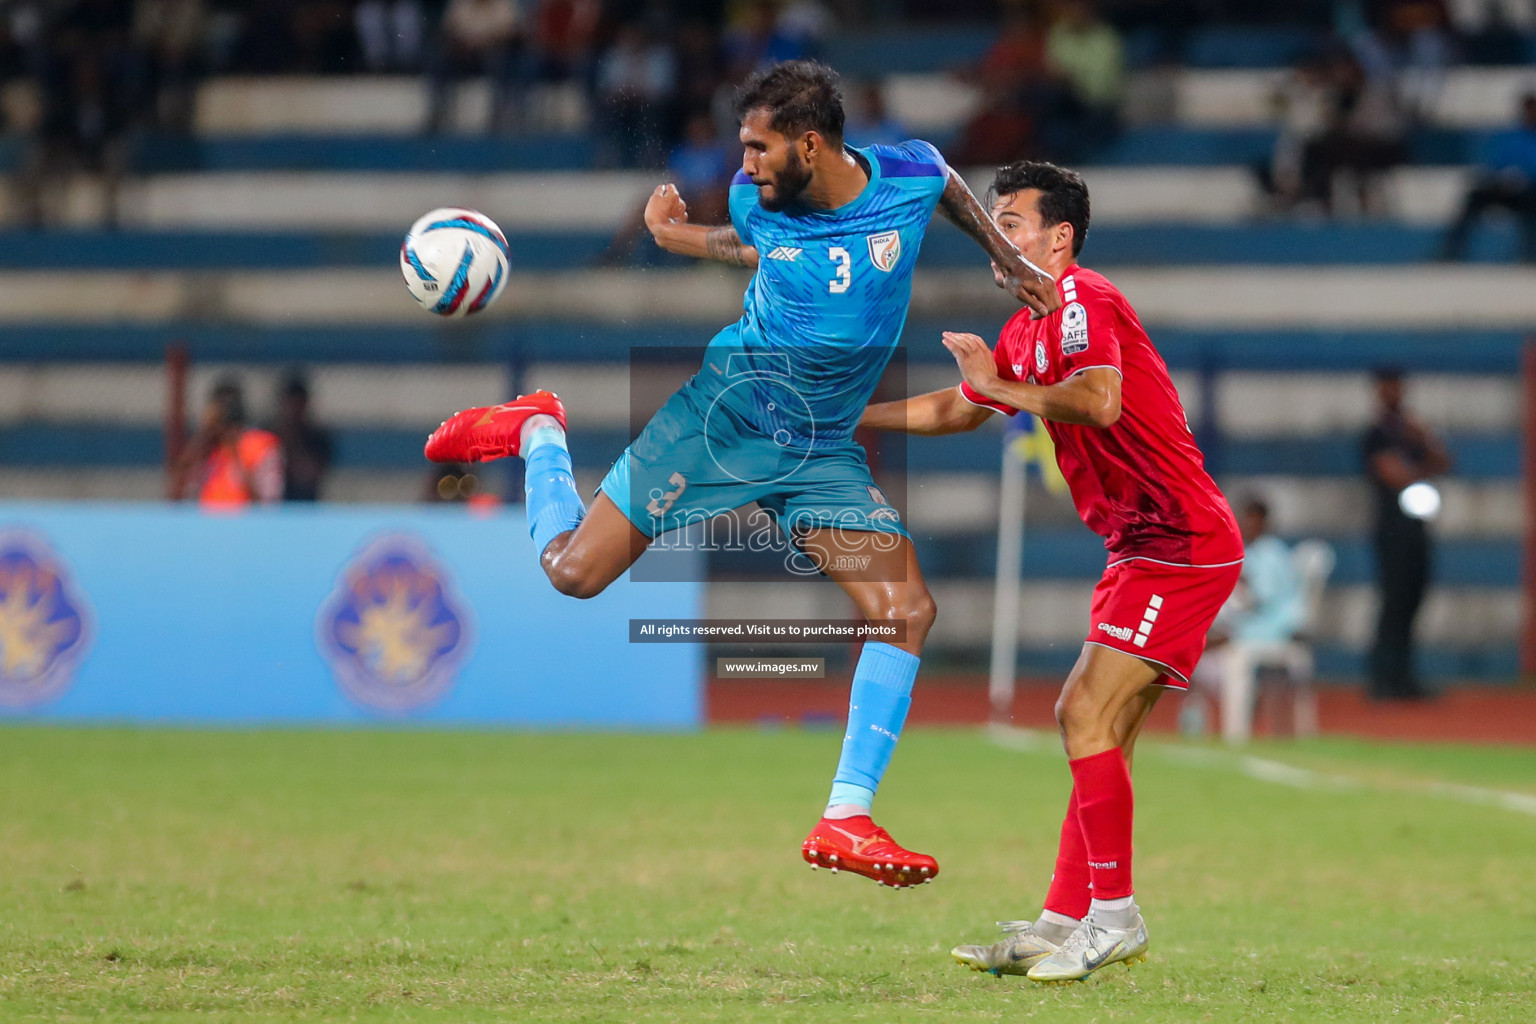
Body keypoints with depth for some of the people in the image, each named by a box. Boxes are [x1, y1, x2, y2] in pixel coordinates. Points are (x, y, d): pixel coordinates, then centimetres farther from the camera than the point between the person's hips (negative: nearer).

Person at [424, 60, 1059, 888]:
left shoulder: (911, 177, -12)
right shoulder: (756, 199, -11)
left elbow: (948, 185, 14)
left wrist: (1003, 257, 12)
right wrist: (679, 238, 1)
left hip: (823, 448, 1)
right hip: (723, 409, -1)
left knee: (909, 610, -14)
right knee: (572, 571, -5)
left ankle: (845, 823, -8)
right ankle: (537, 431, 28)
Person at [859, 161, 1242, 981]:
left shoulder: (1083, 302, -13)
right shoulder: (1028, 329, 18)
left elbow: (1098, 399, -33)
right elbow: (957, 409, 33)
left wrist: (999, 384, -21)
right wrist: (848, 418, 31)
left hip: (1183, 544, -10)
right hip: (1144, 546, 10)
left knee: (1084, 715, -15)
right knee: (1094, 730, 9)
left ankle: (1114, 918, -10)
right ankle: (1064, 922, 12)